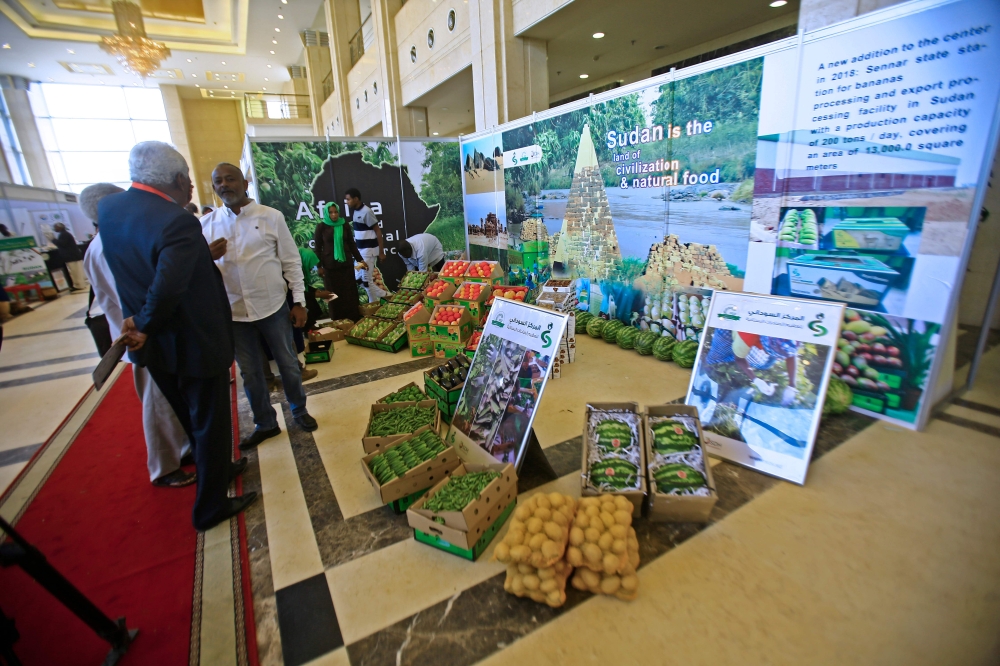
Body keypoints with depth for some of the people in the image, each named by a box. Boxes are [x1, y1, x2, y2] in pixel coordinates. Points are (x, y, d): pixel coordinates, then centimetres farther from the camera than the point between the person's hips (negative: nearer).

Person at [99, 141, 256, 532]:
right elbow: (167, 288, -33)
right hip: (196, 344, -8)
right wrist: (146, 327, -18)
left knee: (191, 420, 26)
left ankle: (216, 469, 49)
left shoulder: (108, 208, 0)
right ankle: (210, 508, 27)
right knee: (211, 424, 11)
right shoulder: (178, 222, -26)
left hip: (154, 349, 8)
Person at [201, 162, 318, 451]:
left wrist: (299, 302, -4)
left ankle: (299, 410, 35)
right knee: (250, 373, 14)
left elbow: (291, 261, -2)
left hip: (273, 307, -2)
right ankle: (265, 423, 32)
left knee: (288, 364, 12)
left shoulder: (271, 217, -3)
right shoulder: (207, 224, 3)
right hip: (233, 313, 2)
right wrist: (207, 257, -14)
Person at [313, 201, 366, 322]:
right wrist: (319, 266, -4)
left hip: (346, 264, 2)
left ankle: (354, 319, 12)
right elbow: (317, 248, 0)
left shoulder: (344, 225, 4)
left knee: (350, 292, 4)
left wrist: (360, 259, 7)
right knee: (335, 294, 2)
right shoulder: (321, 227, -2)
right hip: (330, 266, -2)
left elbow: (352, 244, 10)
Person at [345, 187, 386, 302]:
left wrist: (381, 252, -15)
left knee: (366, 280, -3)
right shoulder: (355, 212, 9)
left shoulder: (366, 212, -16)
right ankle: (383, 296, 22)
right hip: (360, 250, 9)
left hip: (368, 250, -9)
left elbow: (378, 231, -15)